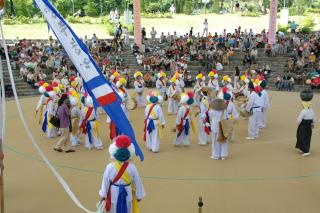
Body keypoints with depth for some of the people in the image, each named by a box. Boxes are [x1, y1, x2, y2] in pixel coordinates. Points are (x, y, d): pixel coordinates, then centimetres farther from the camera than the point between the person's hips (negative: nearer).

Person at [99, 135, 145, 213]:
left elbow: (105, 181, -9)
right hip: (127, 193, 0)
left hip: (114, 193, 0)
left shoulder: (110, 167, -18)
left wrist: (103, 194, 3)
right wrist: (139, 195, 6)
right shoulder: (132, 167, -16)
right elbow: (137, 182, -7)